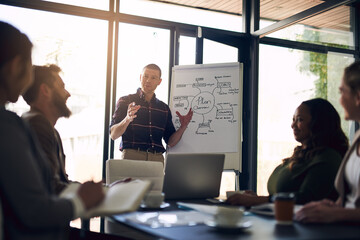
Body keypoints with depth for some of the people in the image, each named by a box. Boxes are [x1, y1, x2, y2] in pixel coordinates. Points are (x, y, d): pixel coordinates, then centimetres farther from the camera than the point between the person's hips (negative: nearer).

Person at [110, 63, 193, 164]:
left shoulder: (164, 108, 16)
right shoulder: (125, 101, 6)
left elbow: (170, 142, 15)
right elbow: (113, 135, -2)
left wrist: (183, 127, -2)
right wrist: (127, 119, -19)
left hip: (157, 159, 3)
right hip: (131, 156, -3)